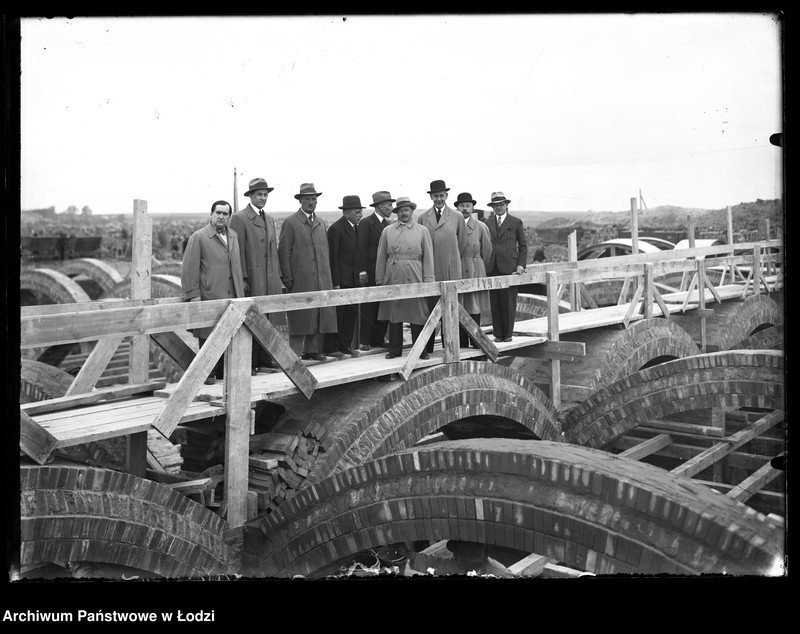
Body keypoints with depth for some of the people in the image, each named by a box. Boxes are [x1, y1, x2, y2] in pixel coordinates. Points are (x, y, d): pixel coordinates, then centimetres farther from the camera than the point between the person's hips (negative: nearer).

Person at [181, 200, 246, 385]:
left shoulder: (234, 236, 16)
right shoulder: (198, 237, -2)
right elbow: (189, 268, -6)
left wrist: (241, 287, 18)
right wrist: (193, 295, -11)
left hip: (232, 296, 5)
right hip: (209, 297, -5)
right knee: (209, 338, -1)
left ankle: (224, 373, 14)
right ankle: (207, 374, 10)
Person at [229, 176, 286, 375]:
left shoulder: (270, 219, 19)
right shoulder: (239, 218, -5)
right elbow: (238, 252, -9)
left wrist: (278, 276, 15)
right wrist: (242, 279, -14)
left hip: (271, 279, 7)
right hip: (252, 280, -7)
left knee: (268, 321, 7)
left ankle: (264, 360, 15)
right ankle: (249, 364, 1)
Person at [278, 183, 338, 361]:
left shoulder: (321, 224, 17)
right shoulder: (290, 223, -2)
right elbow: (284, 252, -5)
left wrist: (328, 276, 13)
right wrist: (288, 278, -10)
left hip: (321, 280, 6)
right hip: (300, 280, -6)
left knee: (318, 316, 6)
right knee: (299, 318, -4)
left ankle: (312, 351, 15)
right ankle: (295, 354, 1)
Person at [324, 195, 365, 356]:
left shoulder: (357, 228, 14)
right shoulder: (336, 229, -11)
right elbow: (333, 258, -13)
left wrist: (362, 273, 8)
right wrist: (335, 283, -15)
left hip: (353, 280, 7)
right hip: (340, 280, -7)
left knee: (352, 313, 9)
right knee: (337, 314, -1)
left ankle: (345, 345, 18)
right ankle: (331, 347, 7)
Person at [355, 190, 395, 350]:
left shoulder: (388, 224, 16)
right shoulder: (366, 223, -4)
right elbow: (362, 248, -9)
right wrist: (362, 271, -14)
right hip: (370, 272, -6)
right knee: (369, 307, -3)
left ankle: (379, 339, 13)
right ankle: (365, 341, 2)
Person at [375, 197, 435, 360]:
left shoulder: (422, 231, 7)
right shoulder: (387, 231, 10)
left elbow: (428, 257, 5)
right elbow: (381, 257, 11)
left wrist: (428, 281, -1)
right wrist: (380, 280, 7)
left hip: (414, 278, -1)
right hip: (392, 278, 1)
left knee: (417, 315, 0)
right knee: (394, 316, 5)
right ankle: (394, 350, 14)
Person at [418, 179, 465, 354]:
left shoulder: (457, 217, 5)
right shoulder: (422, 217, 7)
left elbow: (462, 242, 12)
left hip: (450, 270, 0)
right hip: (429, 270, 0)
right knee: (429, 308, 1)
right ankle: (427, 347, 7)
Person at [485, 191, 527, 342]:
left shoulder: (516, 222, 6)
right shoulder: (487, 223, 12)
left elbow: (523, 246, 9)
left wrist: (521, 264, -2)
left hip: (509, 268, -2)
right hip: (491, 268, 2)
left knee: (508, 303, -2)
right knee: (495, 303, 3)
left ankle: (508, 334, 8)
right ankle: (498, 334, 10)